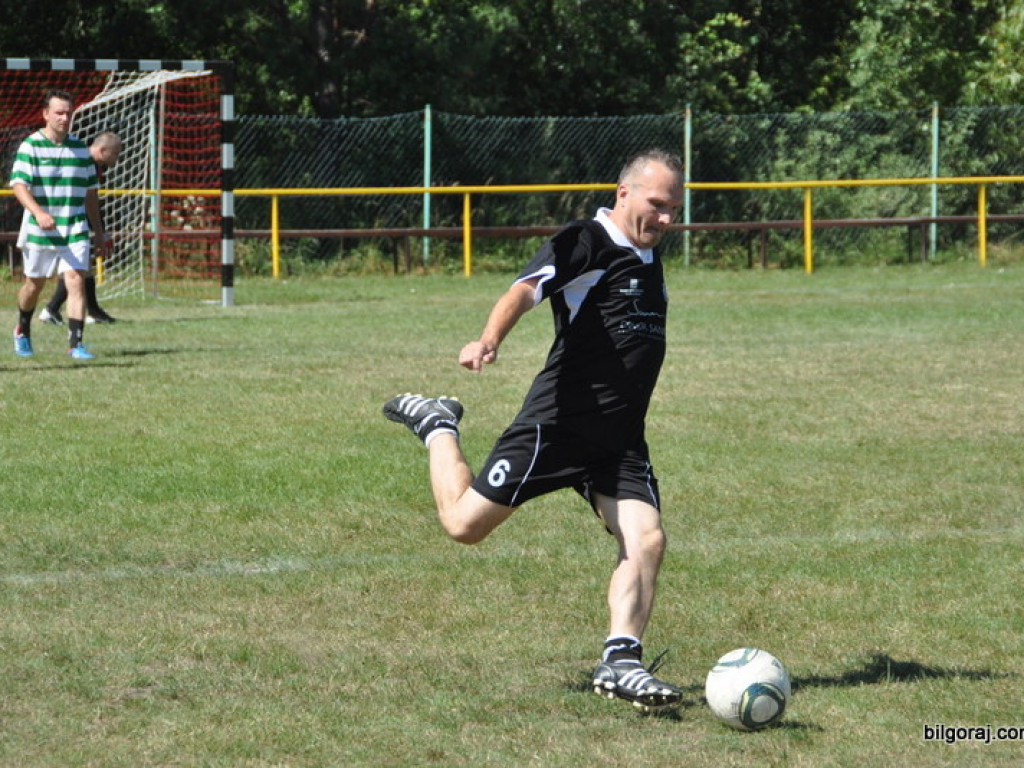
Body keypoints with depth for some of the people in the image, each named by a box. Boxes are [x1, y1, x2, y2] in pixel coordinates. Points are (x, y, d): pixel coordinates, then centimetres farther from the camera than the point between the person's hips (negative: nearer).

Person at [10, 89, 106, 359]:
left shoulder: (80, 148, 9)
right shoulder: (30, 147, -6)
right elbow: (19, 184, -17)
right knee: (34, 284, 11)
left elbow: (90, 191, 17)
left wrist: (98, 230, 18)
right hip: (39, 232, -2)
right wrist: (38, 213, -34)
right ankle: (22, 332, 38)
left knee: (76, 281, -12)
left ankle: (76, 344, -14)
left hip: (76, 231, 2)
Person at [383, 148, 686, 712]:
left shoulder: (648, 259, 15)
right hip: (557, 425, -6)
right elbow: (524, 291, -26)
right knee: (465, 524, 0)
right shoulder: (585, 243, -10)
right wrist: (489, 340, -44)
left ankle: (619, 661, -11)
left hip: (620, 441, 7)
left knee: (646, 540, -14)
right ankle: (438, 427, 27)